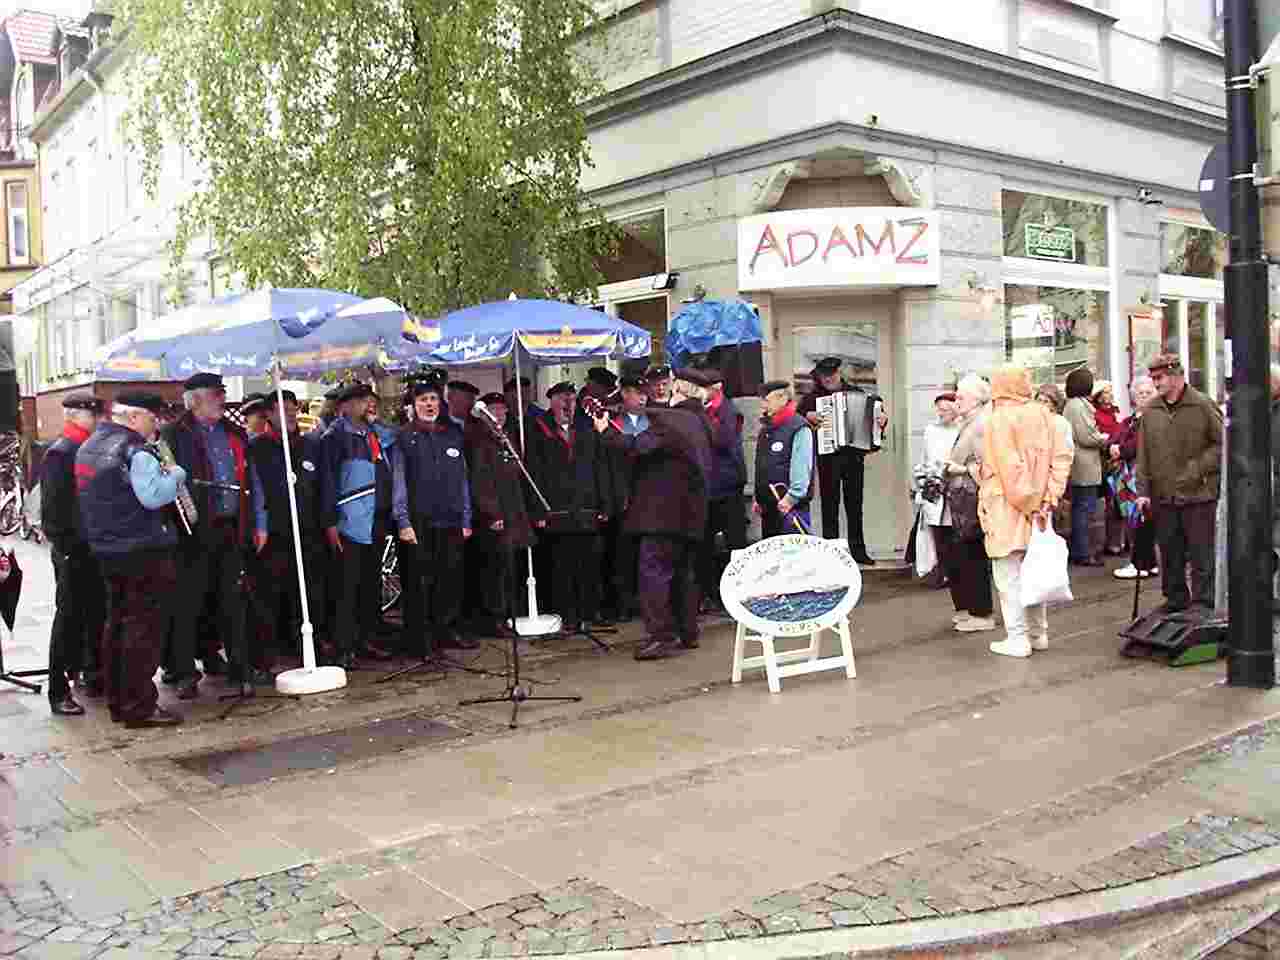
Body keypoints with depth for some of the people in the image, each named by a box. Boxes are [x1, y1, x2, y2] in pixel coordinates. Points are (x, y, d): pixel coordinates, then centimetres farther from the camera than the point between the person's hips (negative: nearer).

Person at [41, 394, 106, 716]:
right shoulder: (59, 454, -11)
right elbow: (51, 511, -14)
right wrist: (67, 549, -17)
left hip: (98, 549, 7)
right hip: (73, 553, -7)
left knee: (98, 615, 15)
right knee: (70, 619, -3)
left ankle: (94, 674, 29)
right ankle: (59, 692, 3)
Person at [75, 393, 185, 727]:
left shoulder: (88, 447, 13)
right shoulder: (135, 451, -16)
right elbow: (153, 496, -27)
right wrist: (175, 474, -10)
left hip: (106, 549, 9)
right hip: (143, 550, -9)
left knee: (117, 623, 16)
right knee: (143, 627, -4)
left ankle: (117, 702, 23)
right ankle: (141, 707, -1)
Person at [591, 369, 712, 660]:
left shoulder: (667, 419, -15)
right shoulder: (701, 422, 12)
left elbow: (637, 446, -23)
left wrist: (606, 430, -11)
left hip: (664, 511, -9)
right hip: (692, 512, 9)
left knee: (654, 571, -6)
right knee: (684, 573, 15)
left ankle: (661, 636, -8)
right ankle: (687, 632, 21)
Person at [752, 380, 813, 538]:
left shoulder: (799, 428, -12)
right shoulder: (766, 428, 14)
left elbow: (802, 469, -18)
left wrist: (792, 497, -21)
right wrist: (758, 498, 18)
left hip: (790, 507, -9)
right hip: (768, 507, 9)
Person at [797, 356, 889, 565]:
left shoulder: (856, 392, 9)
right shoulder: (813, 397, 4)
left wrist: (882, 420, -9)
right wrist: (808, 416, -22)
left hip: (854, 456, 2)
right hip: (828, 456, -2)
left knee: (854, 504, 9)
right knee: (830, 505, 2)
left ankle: (858, 550, 16)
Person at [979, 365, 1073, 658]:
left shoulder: (998, 420, -13)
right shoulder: (1043, 415, 4)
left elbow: (1010, 469, -18)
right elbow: (1062, 457, 1)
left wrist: (1028, 503, -11)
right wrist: (1049, 497, 0)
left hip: (1007, 510, -6)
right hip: (1039, 509, 6)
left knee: (1009, 575, 1)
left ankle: (1017, 638, 2)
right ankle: (1038, 633, 25)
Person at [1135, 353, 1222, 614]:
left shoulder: (1203, 405, -6)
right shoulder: (1150, 411, 7)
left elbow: (1222, 443, -4)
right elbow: (1143, 455, 8)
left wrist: (1199, 468, -14)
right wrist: (1143, 491, 2)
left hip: (1199, 495, -4)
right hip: (1163, 495, 4)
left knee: (1201, 554, 2)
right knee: (1170, 553, 13)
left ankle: (1202, 603, 11)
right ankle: (1175, 599, 26)